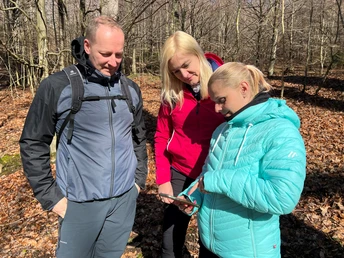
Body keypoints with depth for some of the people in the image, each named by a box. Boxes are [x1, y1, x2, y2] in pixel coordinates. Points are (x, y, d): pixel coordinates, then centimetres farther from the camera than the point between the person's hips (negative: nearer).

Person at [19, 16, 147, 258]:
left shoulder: (131, 89, 2)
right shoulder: (57, 86, -11)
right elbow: (33, 144, -5)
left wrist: (139, 179, 9)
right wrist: (51, 196, -7)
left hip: (125, 199, 4)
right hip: (80, 203, -3)